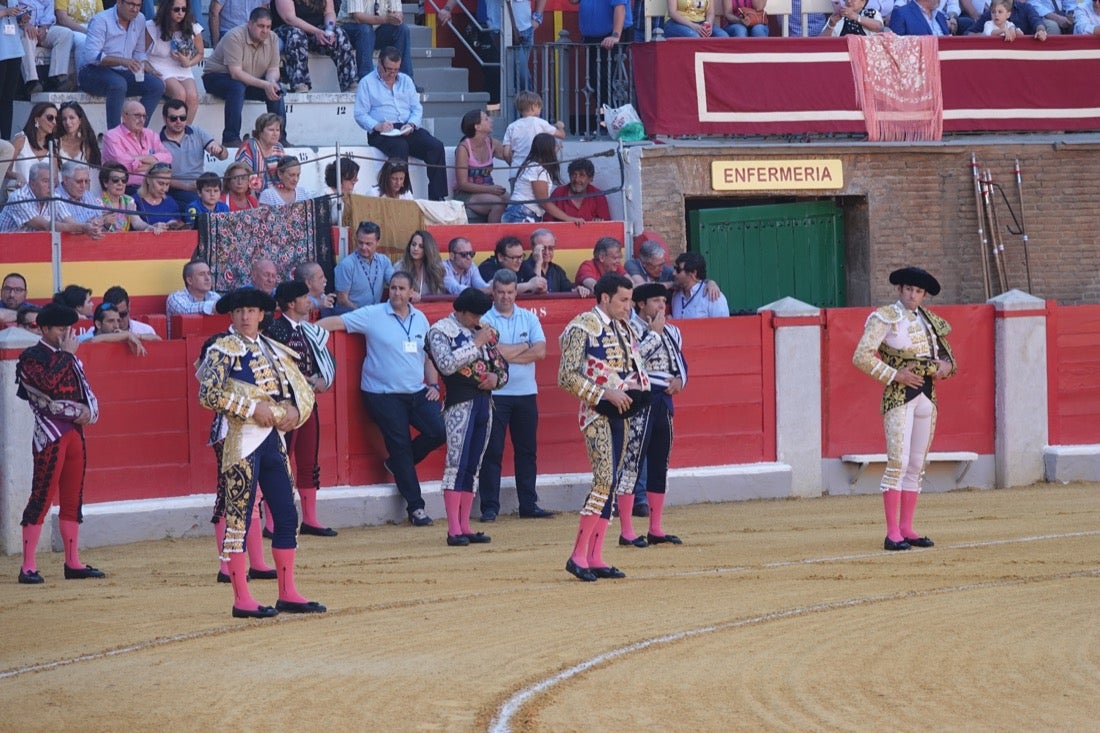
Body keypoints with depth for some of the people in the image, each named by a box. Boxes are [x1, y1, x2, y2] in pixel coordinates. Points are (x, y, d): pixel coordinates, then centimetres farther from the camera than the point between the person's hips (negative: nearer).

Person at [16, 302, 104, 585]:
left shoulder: (69, 357, 16)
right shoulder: (32, 357, -7)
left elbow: (84, 389, 14)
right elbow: (50, 383, -24)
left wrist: (87, 410, -6)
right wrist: (67, 354, -15)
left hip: (74, 431, 8)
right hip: (50, 432, -8)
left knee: (73, 499, 10)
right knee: (42, 497, -10)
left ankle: (73, 563, 16)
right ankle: (28, 567, -10)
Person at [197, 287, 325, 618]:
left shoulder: (274, 350, 15)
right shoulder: (225, 349, -4)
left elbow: (303, 389, 20)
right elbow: (209, 394, -16)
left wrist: (294, 409, -2)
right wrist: (253, 409, -17)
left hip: (273, 439, 7)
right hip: (243, 441, -7)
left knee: (287, 517, 8)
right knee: (238, 518, -5)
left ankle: (288, 594, 16)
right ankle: (241, 599, -3)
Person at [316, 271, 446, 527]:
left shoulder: (420, 319, 10)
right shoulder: (373, 315, -6)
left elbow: (428, 355, 18)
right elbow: (336, 322, -9)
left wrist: (433, 383, 5)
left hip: (418, 392, 5)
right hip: (384, 395, -5)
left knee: (438, 432, -8)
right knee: (400, 445, -2)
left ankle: (397, 464, 17)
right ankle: (415, 507, 6)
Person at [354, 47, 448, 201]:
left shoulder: (406, 81, 22)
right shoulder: (367, 83, 8)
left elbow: (417, 109, 15)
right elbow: (360, 115, 0)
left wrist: (411, 124, -7)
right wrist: (377, 126, -19)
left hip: (407, 129, 4)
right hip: (382, 134, -4)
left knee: (436, 147, -23)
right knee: (400, 147, -38)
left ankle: (437, 197, -27)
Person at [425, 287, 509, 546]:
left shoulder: (484, 331, 17)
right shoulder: (440, 330, -1)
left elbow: (501, 365, 22)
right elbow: (447, 364, -17)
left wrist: (497, 377, -1)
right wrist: (476, 344, -15)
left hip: (485, 402, 6)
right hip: (460, 403, -6)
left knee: (473, 467, 6)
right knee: (456, 464, -11)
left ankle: (465, 527, 7)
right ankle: (454, 530, -13)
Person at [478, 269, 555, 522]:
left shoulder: (529, 318, 10)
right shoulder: (484, 320, -2)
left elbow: (540, 351, -4)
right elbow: (493, 352, -16)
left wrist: (508, 354, -11)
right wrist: (524, 347, -4)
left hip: (526, 393, 4)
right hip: (495, 394, -4)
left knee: (527, 450, 8)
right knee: (492, 451, -4)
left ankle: (528, 504, 14)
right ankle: (489, 507, -1)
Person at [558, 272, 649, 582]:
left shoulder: (623, 329, 15)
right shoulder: (582, 328, -10)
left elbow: (634, 367, 25)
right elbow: (567, 376, -16)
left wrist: (638, 390, 3)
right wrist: (605, 394, -20)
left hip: (621, 413, 8)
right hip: (597, 414, -8)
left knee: (611, 484, 6)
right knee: (605, 479, -18)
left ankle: (595, 558, 9)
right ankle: (578, 555, -15)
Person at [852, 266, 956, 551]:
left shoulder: (929, 320, 13)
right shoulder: (885, 318, -6)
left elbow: (945, 353, 24)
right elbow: (861, 357, -13)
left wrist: (946, 366, 0)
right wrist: (895, 375, -17)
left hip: (927, 396, 7)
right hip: (899, 396, -7)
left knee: (917, 464, 7)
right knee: (898, 461, -13)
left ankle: (907, 528, 12)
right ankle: (892, 533, -14)